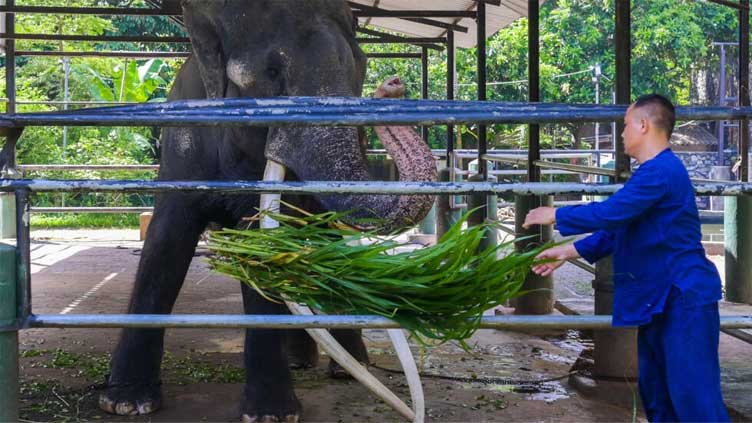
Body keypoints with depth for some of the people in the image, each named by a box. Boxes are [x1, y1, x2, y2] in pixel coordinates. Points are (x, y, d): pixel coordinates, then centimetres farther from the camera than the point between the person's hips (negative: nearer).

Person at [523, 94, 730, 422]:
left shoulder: (660, 171, -19)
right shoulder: (654, 172, 16)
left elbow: (610, 214, -23)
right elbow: (618, 229, 19)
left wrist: (556, 216, -9)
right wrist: (568, 252, 15)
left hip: (684, 299, -11)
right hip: (660, 298, 11)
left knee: (693, 396, -9)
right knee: (656, 391, 16)